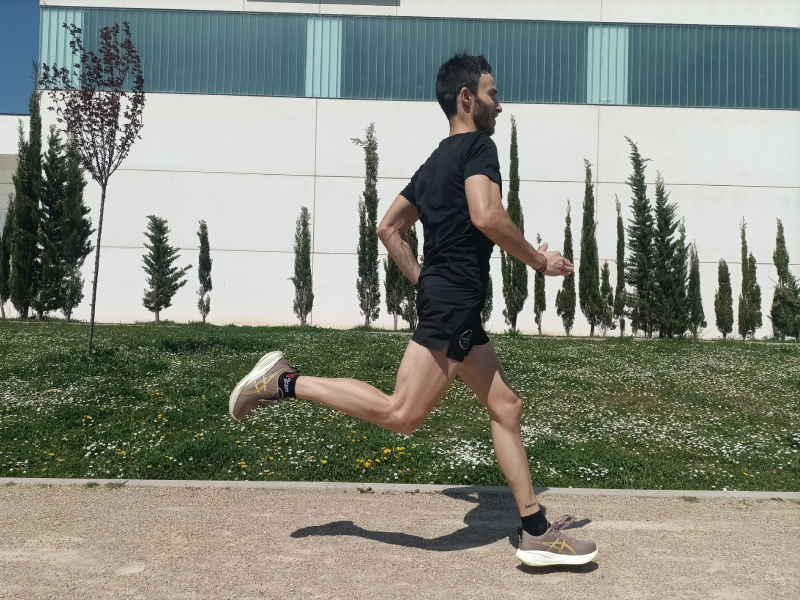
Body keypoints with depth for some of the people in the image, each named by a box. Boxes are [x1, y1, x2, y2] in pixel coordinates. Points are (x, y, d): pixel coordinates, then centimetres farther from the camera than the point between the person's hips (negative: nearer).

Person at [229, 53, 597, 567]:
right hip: (454, 300, -11)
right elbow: (486, 216, -22)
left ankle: (537, 533, 15)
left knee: (506, 407, 11)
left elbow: (389, 227, 23)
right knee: (402, 414, -14)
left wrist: (423, 281, 21)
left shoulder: (434, 163, 22)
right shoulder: (478, 146, -4)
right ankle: (285, 382, -6)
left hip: (441, 294, 11)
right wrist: (539, 260, -9)